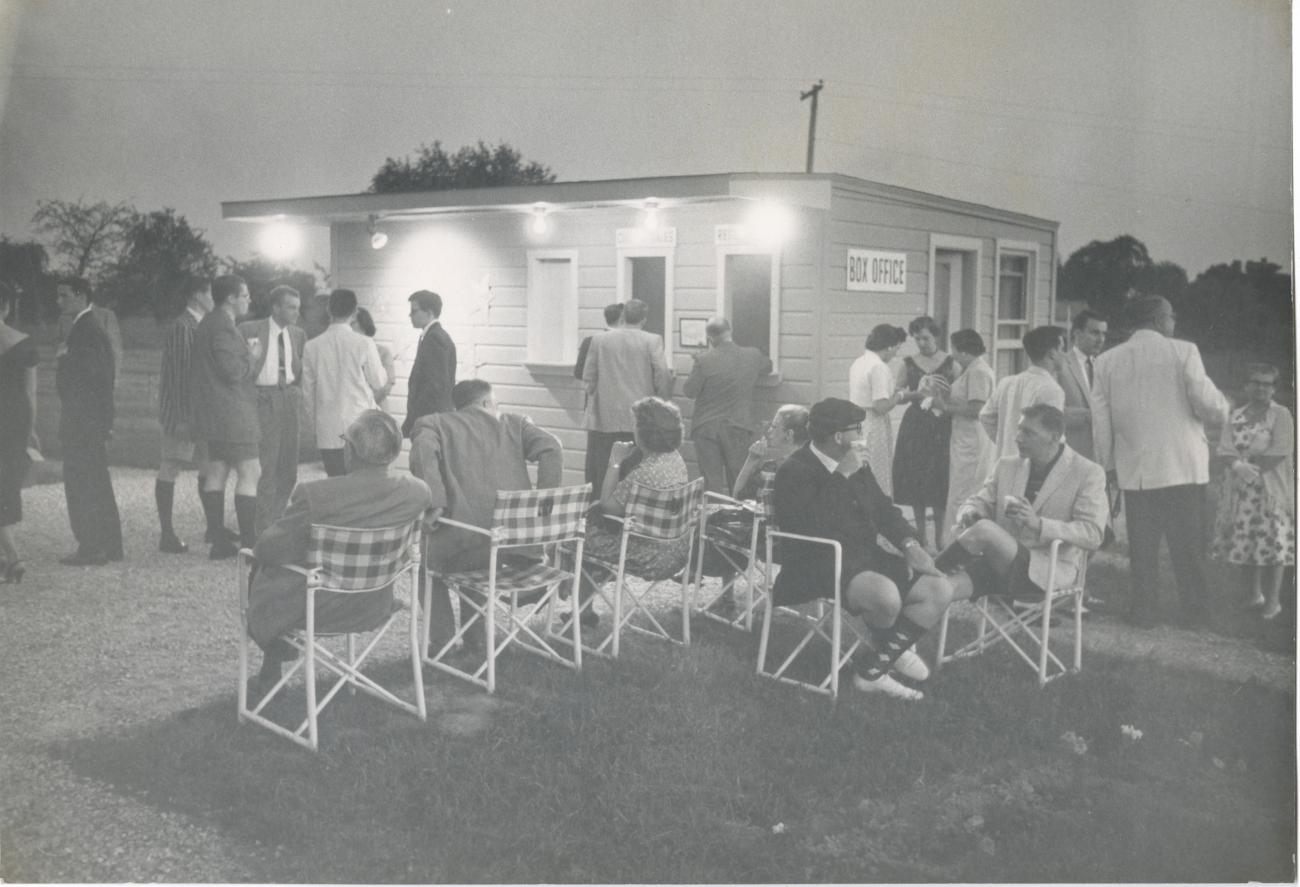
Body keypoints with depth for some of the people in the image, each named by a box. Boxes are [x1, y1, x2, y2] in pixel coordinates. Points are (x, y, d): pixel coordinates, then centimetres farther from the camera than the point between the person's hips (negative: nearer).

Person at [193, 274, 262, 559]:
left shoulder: (206, 324, 17)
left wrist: (246, 354, 14)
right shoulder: (223, 327, -17)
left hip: (213, 415, 11)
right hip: (232, 414, -11)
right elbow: (234, 372, -23)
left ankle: (218, 542, 13)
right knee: (250, 473, -7)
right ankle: (249, 544, -8)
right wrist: (252, 358, -4)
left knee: (216, 473, 9)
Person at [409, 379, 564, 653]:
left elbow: (423, 453, -10)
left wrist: (435, 503, -14)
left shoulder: (433, 424, 12)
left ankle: (442, 640, 25)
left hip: (467, 544, -3)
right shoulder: (514, 423, 18)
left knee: (424, 551, 31)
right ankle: (475, 633, 39)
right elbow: (551, 449, 2)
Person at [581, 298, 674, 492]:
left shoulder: (599, 339, 3)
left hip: (603, 420, 1)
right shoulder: (652, 341, -3)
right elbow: (662, 378, -5)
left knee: (600, 478, 5)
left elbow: (588, 379, 5)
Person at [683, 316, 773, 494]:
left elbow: (689, 391, -6)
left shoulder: (704, 360, -14)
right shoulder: (752, 356, -2)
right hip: (739, 428, 2)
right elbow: (768, 366, 19)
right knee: (739, 482, 11)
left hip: (707, 428, -2)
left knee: (712, 482, 4)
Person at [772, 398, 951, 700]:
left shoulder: (854, 465, 10)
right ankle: (890, 650, 1)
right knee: (886, 596, -35)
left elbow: (882, 508, 18)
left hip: (865, 555, 9)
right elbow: (815, 528, -28)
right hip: (822, 567, -9)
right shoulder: (794, 471, -15)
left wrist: (909, 543, 0)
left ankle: (874, 667, 3)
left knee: (939, 590, -3)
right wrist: (841, 479, -23)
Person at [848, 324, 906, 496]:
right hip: (875, 428, -9)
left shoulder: (857, 363, 12)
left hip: (856, 423, 9)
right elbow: (881, 407, -20)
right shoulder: (879, 367, -15)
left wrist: (893, 391, 16)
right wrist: (899, 396, -4)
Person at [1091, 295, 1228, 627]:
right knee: (1188, 549, 9)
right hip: (1183, 468, -2)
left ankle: (1143, 611, 13)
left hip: (1134, 472, 2)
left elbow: (1100, 422, 4)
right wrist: (1221, 406, 15)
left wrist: (1107, 467, 12)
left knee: (1142, 550, 10)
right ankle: (1195, 612, 15)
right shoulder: (1183, 352, -6)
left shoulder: (1106, 361, 3)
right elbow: (1211, 407, -8)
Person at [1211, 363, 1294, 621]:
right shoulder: (1235, 417, 10)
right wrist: (1238, 466, -20)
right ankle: (1255, 594, 23)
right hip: (1239, 493, 4)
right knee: (1243, 542, 5)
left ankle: (1273, 600, 8)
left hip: (1272, 492, -4)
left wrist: (1242, 460, -10)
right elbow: (1223, 454, 1)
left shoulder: (1281, 415, -2)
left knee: (1273, 544, -4)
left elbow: (1279, 454, -12)